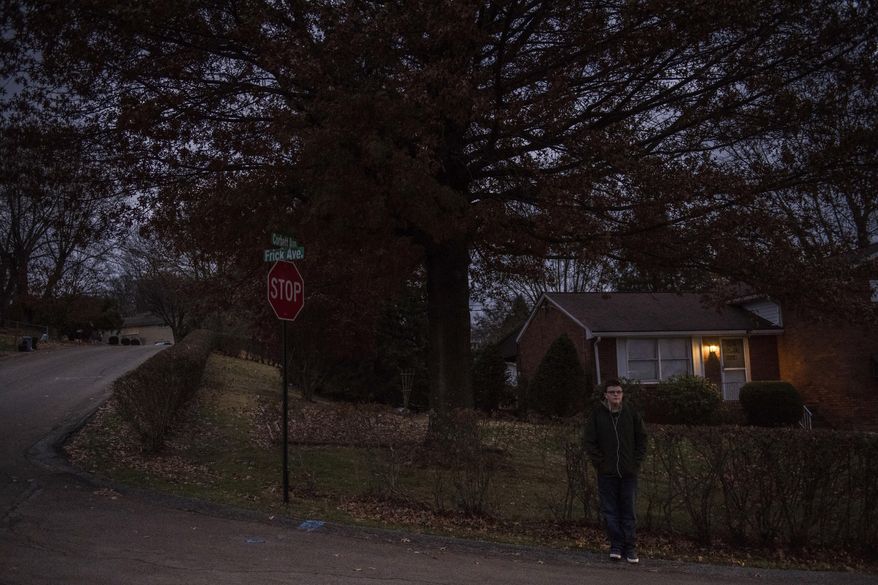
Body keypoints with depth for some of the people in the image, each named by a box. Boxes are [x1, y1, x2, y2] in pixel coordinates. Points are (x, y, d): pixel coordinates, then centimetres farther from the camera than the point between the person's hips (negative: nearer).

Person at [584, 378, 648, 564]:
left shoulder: (631, 413, 1)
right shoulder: (597, 414, -3)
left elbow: (641, 438, 8)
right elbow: (590, 442, 0)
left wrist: (637, 462, 0)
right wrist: (600, 463, -6)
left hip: (629, 472, 1)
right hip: (607, 473, -1)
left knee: (629, 510, 6)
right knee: (610, 511, 4)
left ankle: (630, 547, 14)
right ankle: (616, 545, 15)